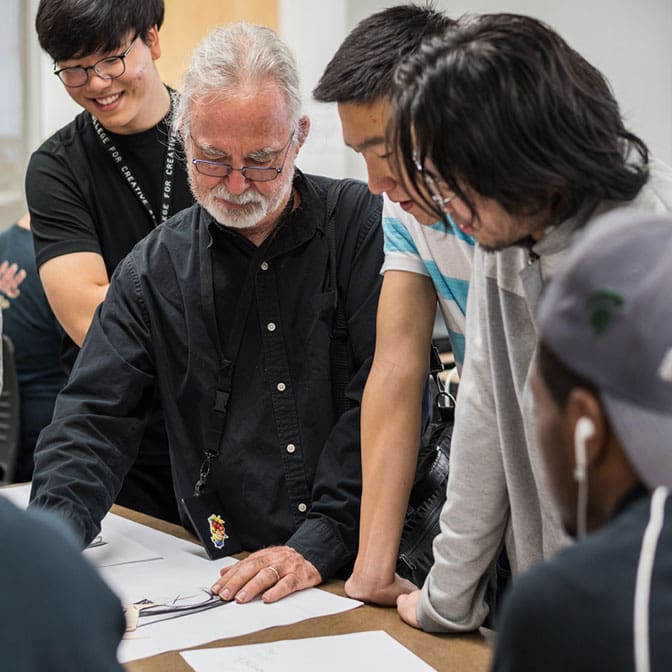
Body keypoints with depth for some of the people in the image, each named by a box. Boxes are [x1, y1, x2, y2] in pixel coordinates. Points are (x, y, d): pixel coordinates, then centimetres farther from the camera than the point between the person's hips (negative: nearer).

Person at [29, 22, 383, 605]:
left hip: (374, 559, -3)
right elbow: (94, 418, 5)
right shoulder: (154, 271, 6)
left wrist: (320, 542, -16)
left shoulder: (363, 223, -1)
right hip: (227, 575, 3)